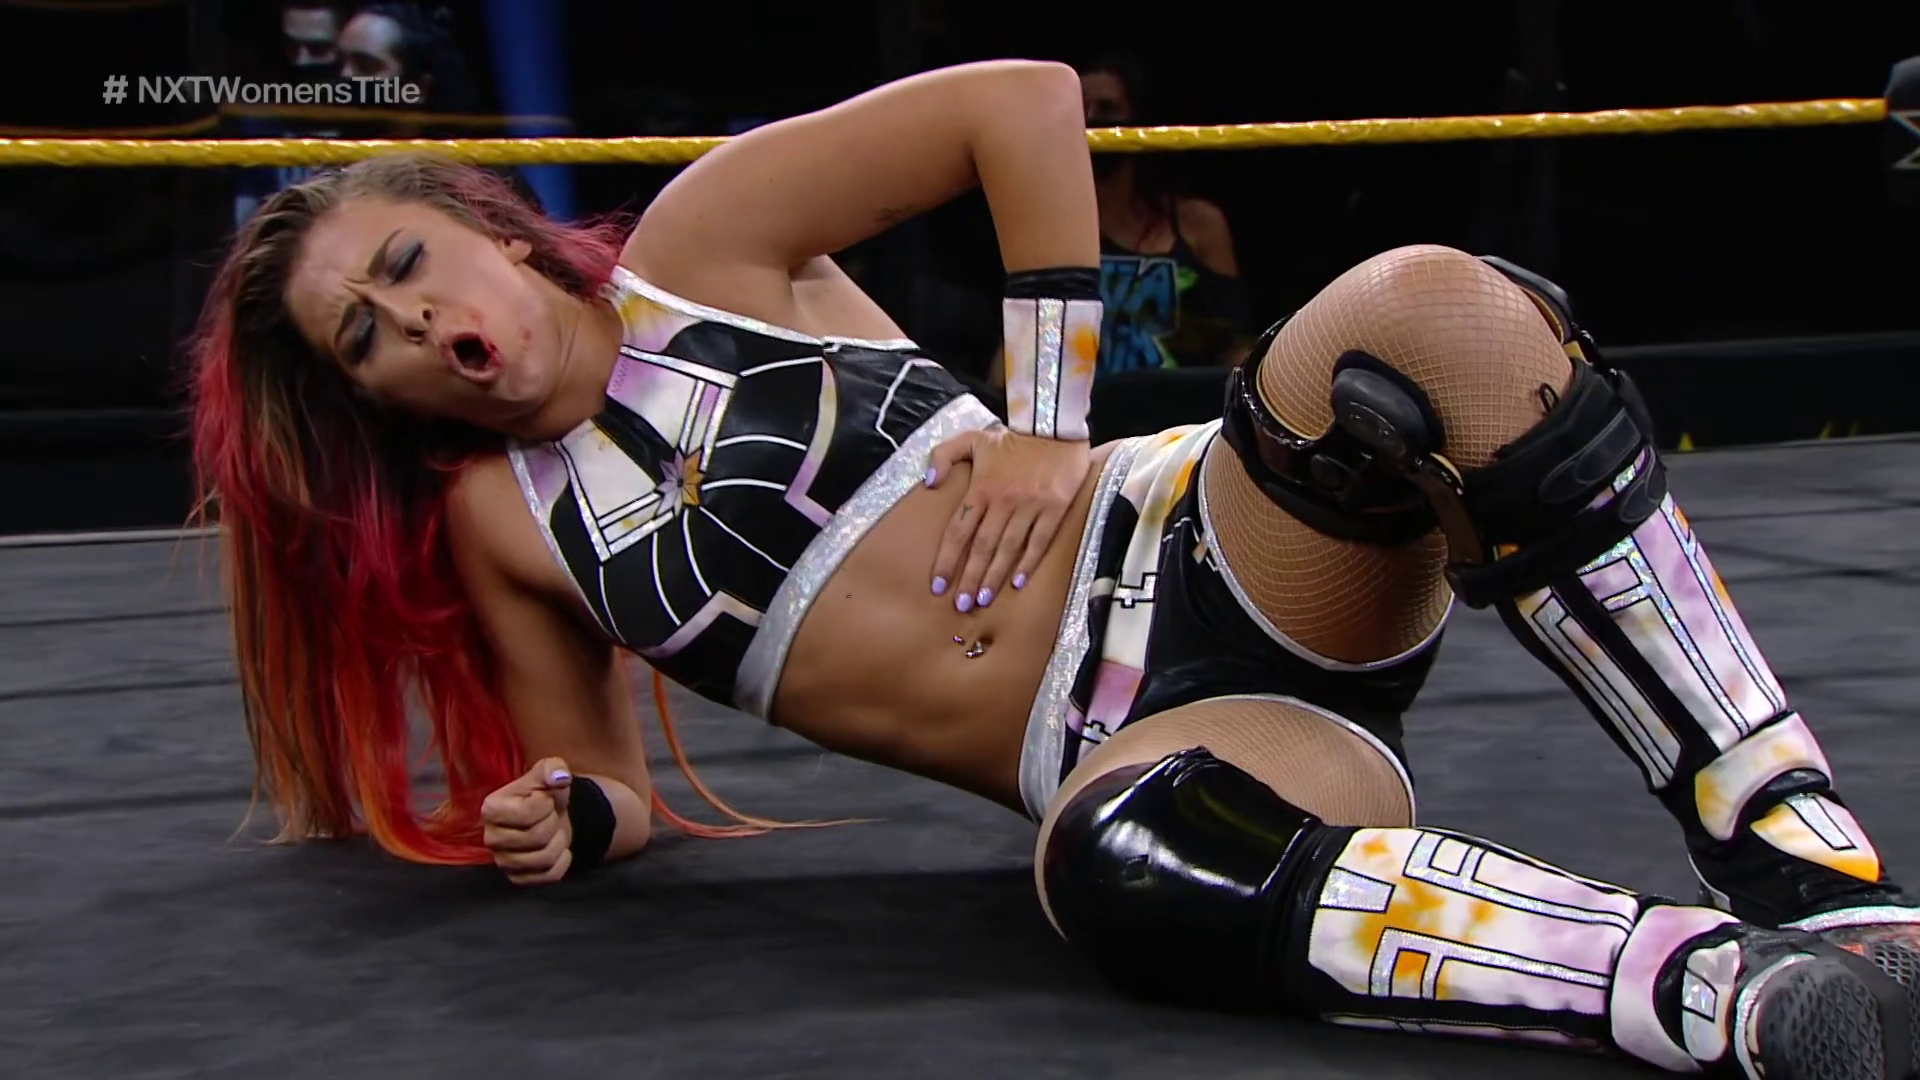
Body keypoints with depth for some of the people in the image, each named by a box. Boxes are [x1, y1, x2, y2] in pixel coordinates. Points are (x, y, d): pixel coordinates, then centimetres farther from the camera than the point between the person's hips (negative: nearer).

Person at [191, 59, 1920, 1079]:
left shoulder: (702, 248, 5)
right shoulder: (497, 522, 13)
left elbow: (1025, 100, 3)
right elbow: (608, 789, 21)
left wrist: (1050, 419, -2)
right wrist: (566, 821, -4)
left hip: (1214, 557, 0)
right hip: (1126, 749, 0)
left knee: (1426, 313, -34)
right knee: (1122, 856, -41)